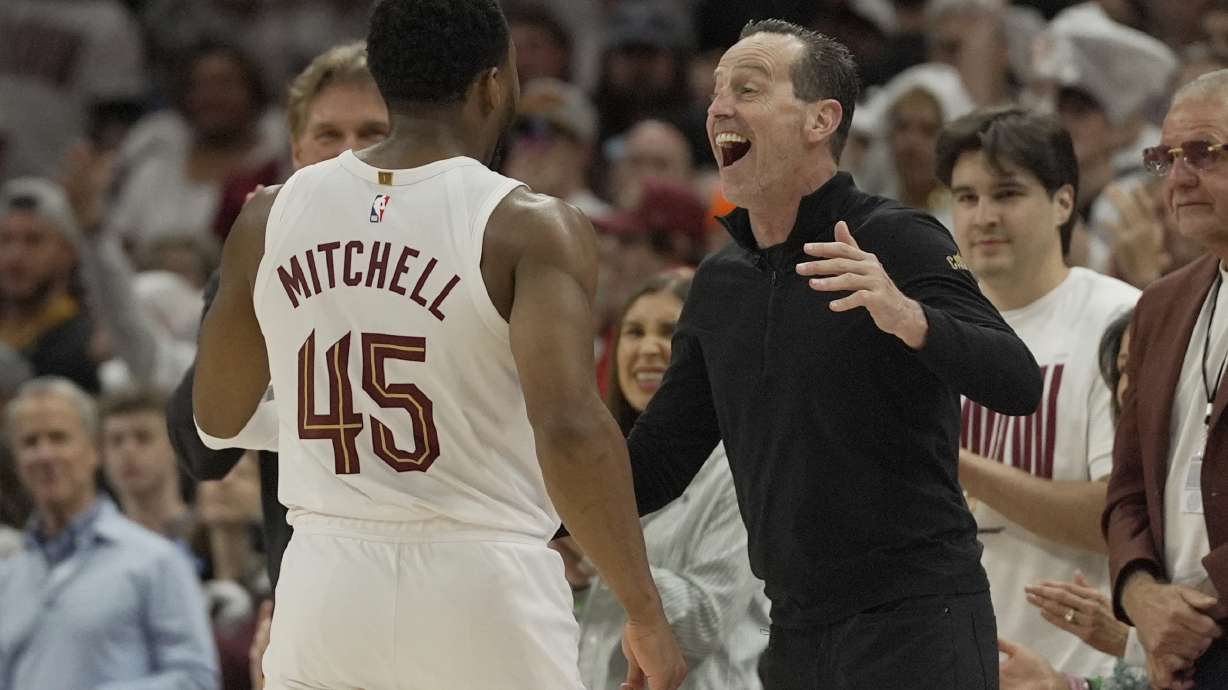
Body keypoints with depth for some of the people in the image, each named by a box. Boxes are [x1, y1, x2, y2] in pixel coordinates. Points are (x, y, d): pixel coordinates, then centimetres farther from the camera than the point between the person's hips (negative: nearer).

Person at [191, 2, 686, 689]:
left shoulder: (272, 217, 5)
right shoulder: (531, 228, -9)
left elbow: (216, 419, 16)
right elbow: (571, 430, -21)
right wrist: (647, 613, -14)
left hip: (326, 586, 4)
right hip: (482, 589, -4)